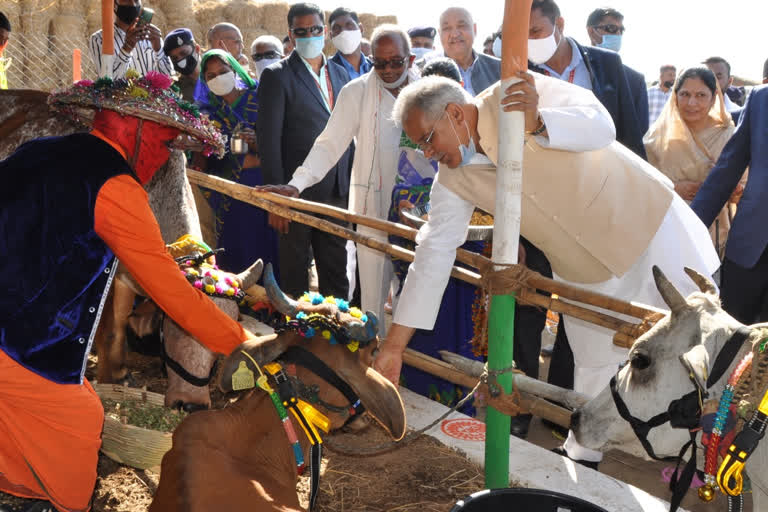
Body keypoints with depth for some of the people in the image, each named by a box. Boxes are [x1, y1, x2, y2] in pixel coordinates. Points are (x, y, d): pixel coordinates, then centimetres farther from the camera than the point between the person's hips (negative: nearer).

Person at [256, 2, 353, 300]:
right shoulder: (277, 76, -5)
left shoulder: (340, 74, 12)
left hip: (338, 195, 5)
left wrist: (352, 188, 10)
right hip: (298, 194, -5)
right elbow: (269, 140, -9)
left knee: (336, 275, 14)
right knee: (295, 278, 6)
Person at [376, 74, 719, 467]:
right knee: (595, 368, 9)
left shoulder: (516, 95, -21)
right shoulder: (453, 181, -7)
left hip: (649, 227, -4)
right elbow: (434, 252, -7)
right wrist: (393, 347, -10)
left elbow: (600, 126, -31)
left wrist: (536, 123, -52)